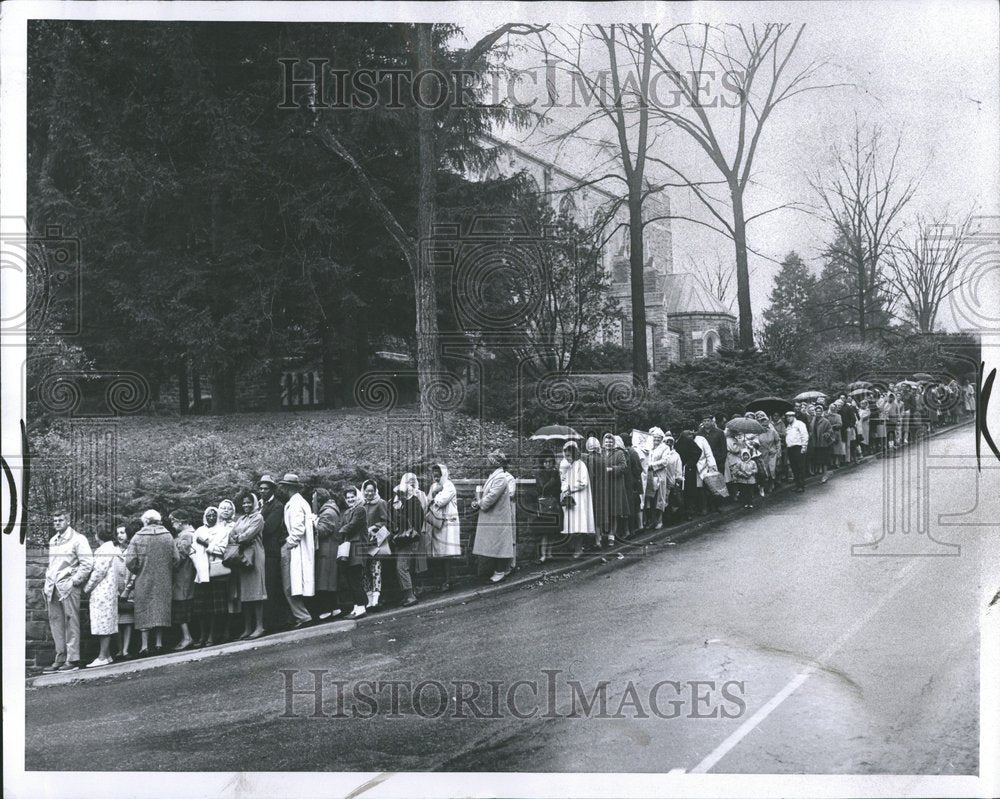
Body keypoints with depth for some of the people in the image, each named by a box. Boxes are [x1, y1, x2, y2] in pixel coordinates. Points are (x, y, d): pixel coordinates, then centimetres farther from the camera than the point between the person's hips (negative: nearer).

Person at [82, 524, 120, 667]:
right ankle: (107, 655, 14)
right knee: (106, 623, 11)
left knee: (103, 623, -8)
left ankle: (102, 657, -8)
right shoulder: (114, 548, 17)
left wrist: (87, 587, -7)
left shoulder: (105, 549, -13)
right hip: (108, 591, 10)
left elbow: (99, 571, -16)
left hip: (102, 591, -10)